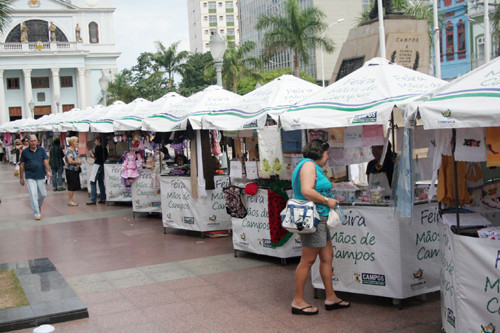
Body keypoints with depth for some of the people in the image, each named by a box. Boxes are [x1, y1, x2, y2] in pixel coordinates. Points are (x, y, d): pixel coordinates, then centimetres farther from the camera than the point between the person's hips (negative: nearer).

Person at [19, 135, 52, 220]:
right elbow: (22, 165, 6)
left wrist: (48, 171, -19)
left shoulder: (42, 150, 5)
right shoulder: (25, 152, 3)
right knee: (33, 195, -8)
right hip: (30, 177, -2)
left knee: (43, 194, 9)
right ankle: (37, 214, -4)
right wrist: (21, 178, 6)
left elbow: (46, 161, -3)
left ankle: (38, 205, 40)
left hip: (41, 176, 2)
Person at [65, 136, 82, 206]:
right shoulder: (69, 151, -15)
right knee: (71, 185, -5)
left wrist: (79, 161, 3)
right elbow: (70, 161, -24)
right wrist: (78, 162, -11)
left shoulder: (74, 150, 12)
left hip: (75, 170, 9)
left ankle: (71, 200, 20)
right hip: (70, 171, -9)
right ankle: (70, 201, 1)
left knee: (75, 186, 11)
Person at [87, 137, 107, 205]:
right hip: (103, 165, 8)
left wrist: (91, 153, 2)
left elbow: (95, 157, -16)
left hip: (97, 165, -8)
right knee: (101, 182, 14)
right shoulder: (104, 148, 10)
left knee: (93, 182, -5)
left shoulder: (97, 147, -12)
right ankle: (103, 199, 15)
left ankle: (93, 200, -9)